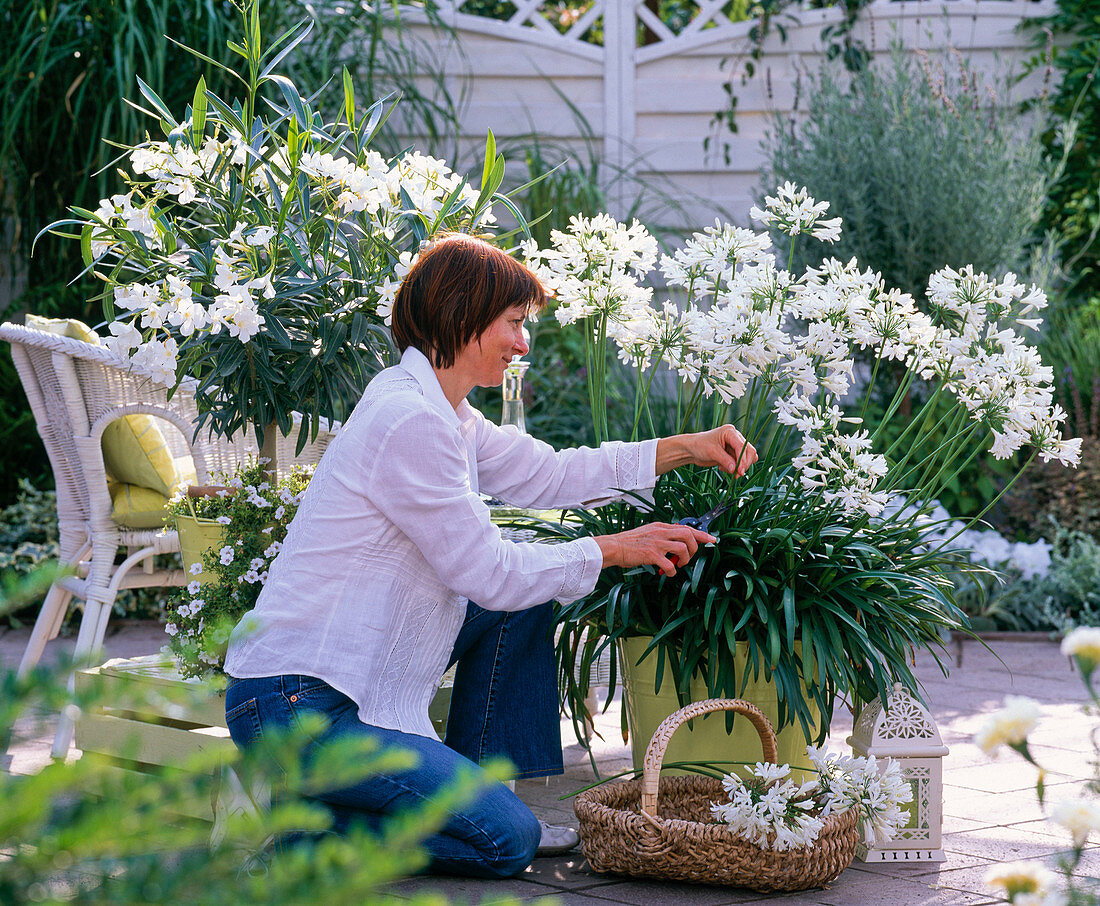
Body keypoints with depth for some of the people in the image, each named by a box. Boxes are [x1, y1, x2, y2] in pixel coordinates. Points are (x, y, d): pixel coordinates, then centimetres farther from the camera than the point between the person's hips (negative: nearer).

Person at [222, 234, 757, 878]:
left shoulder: (441, 411, 10)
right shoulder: (409, 421, -21)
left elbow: (548, 474, 18)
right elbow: (488, 572, -18)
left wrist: (685, 449, 12)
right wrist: (614, 550, -8)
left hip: (359, 666, 10)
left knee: (526, 601, 14)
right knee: (508, 840, -12)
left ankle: (476, 790, 16)